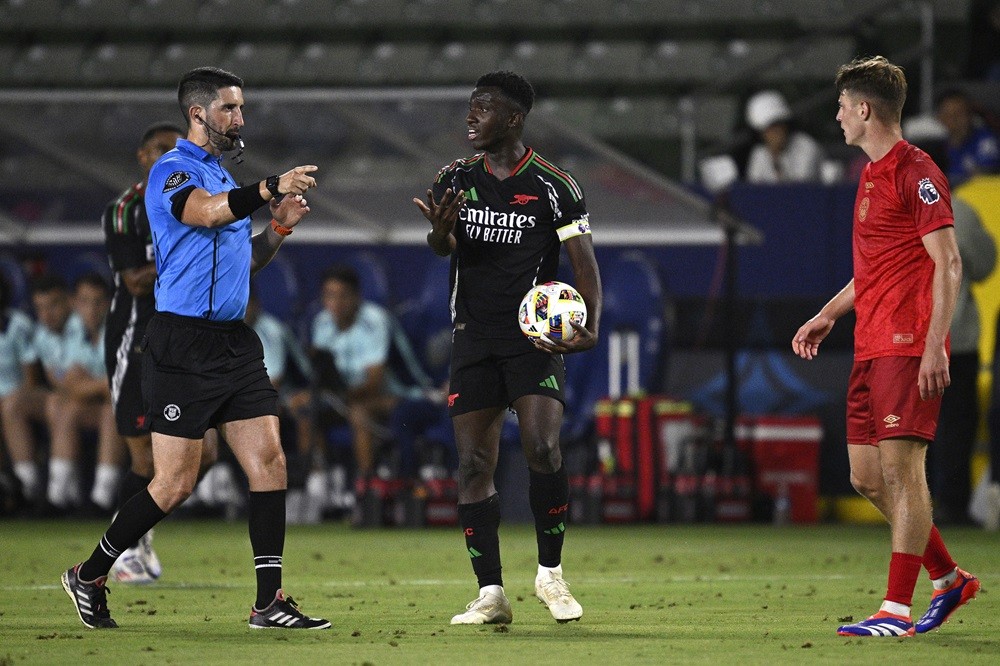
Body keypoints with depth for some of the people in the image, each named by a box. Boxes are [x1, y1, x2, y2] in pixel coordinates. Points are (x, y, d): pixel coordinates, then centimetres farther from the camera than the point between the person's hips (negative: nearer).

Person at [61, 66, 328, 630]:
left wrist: (279, 228, 12)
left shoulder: (223, 177, 20)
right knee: (176, 483, -7)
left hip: (235, 341, 8)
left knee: (270, 462, -3)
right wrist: (272, 188, -38)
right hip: (183, 345, -8)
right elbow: (207, 212, -29)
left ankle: (270, 602, -2)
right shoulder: (172, 171, -7)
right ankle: (90, 576, 12)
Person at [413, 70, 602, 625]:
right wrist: (440, 230, -29)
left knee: (542, 450, -18)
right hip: (473, 339, 4)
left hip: (534, 336, -4)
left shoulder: (552, 185, -4)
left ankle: (550, 574, 1)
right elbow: (442, 246, -4)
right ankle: (490, 594, 2)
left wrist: (590, 326, -23)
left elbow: (584, 261, -6)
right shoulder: (455, 179, 8)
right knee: (474, 464, -2)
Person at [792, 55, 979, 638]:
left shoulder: (915, 173, -10)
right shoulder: (873, 174, 19)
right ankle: (948, 578, 21)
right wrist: (828, 316, 27)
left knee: (901, 467, -10)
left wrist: (934, 346, -21)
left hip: (908, 346, -10)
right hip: (872, 347, 10)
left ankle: (898, 611, -10)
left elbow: (948, 264, -14)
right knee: (867, 475, 9)